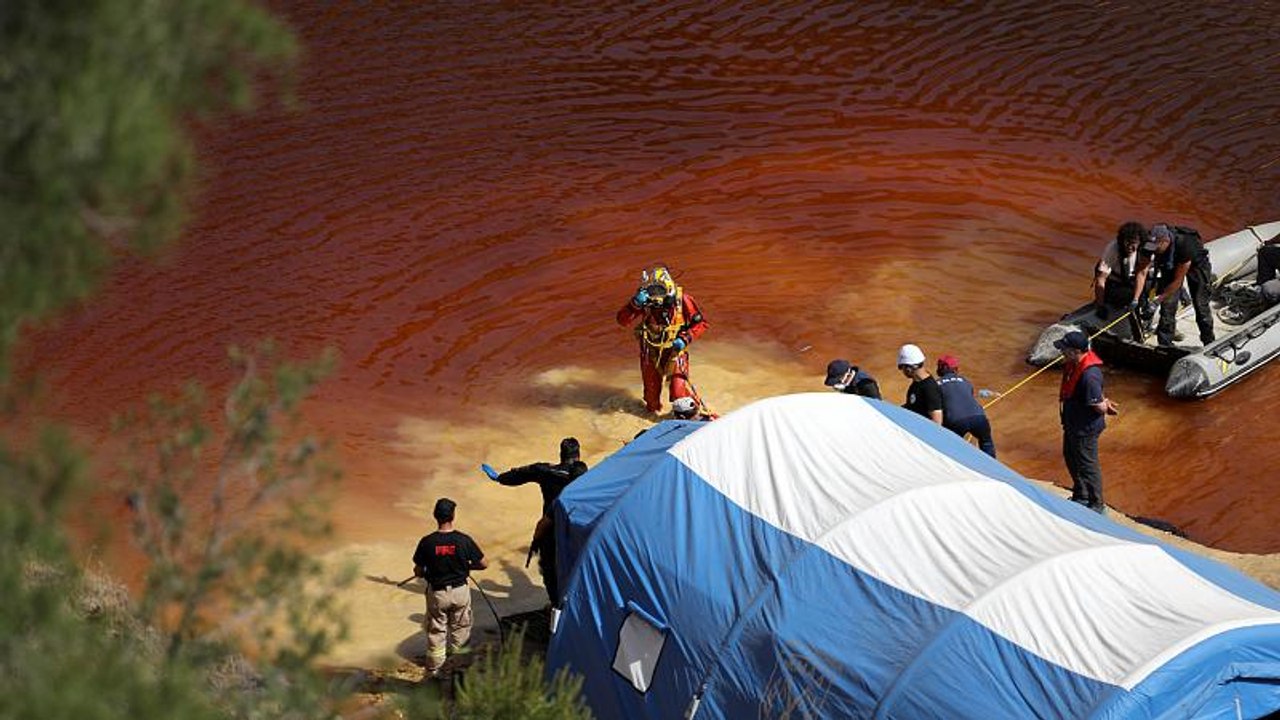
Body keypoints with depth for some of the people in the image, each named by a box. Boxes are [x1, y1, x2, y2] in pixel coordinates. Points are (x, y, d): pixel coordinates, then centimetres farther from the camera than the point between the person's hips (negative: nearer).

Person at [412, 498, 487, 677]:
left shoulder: (427, 542, -14)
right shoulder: (464, 540, -15)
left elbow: (418, 572, -5)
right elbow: (483, 564, -6)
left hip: (436, 593, 0)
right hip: (460, 591, 0)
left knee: (436, 632, 14)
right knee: (460, 629, 22)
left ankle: (434, 670, 22)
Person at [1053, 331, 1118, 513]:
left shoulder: (1089, 375, -35)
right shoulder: (1073, 364, -4)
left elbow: (1099, 406, -28)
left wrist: (1105, 405, -7)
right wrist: (1105, 402, 0)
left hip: (1086, 427, -10)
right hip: (1072, 423, 10)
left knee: (1087, 464, 7)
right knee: (1071, 457, 26)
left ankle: (1096, 505, 26)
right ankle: (1080, 497, 47)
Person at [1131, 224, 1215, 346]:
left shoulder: (1184, 245, -42)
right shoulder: (1149, 245, -31)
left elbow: (1177, 281, -35)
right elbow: (1142, 271, -28)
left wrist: (1157, 300, -34)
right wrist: (1135, 299, -36)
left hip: (1196, 263, -4)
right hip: (1170, 265, 4)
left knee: (1201, 306, -3)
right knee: (1167, 304, -6)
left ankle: (1209, 344, 11)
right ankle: (1165, 344, 1)